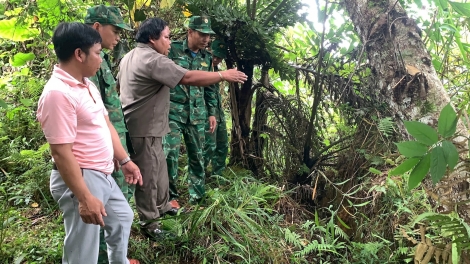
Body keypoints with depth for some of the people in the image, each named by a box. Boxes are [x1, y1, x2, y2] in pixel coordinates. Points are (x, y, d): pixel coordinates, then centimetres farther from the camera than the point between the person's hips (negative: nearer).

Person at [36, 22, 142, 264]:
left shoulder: (86, 84, 6)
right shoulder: (58, 93, -24)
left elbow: (105, 125, 15)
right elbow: (61, 153, -26)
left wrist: (125, 161, 17)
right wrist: (84, 198, -27)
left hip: (102, 175, 10)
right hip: (80, 179, -10)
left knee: (122, 217, 30)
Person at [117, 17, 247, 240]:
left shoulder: (129, 57, 13)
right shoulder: (153, 60, -21)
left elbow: (118, 85, 26)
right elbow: (189, 78, -26)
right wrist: (223, 75, -18)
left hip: (142, 126, 11)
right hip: (143, 129, -11)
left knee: (159, 169, 21)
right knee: (148, 177, 1)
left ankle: (161, 207, 37)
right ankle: (149, 223, 13)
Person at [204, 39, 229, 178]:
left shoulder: (216, 69, 16)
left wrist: (220, 113, 18)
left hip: (219, 113, 9)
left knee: (222, 146, 12)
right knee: (209, 146, -10)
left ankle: (217, 175, 22)